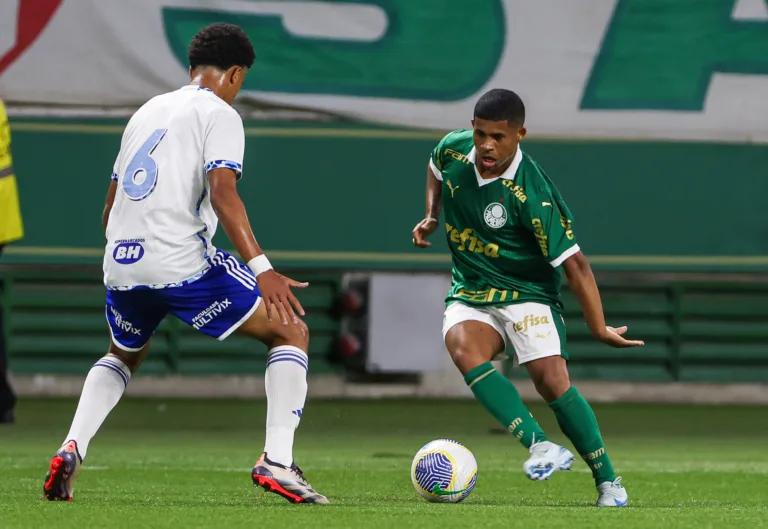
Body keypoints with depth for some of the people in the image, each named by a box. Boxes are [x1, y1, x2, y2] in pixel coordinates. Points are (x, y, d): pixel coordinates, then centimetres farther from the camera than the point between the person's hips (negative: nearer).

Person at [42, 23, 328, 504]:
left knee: (124, 356, 35)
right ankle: (277, 462, -9)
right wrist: (261, 269, -22)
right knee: (291, 333, 6)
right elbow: (222, 192, -16)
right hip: (182, 262, -7)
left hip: (121, 264, 7)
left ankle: (72, 450, 11)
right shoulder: (219, 113, 0)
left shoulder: (148, 111, 22)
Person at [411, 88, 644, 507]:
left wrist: (599, 328, -23)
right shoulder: (454, 149, -7)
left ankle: (608, 481, -4)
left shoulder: (532, 194, -24)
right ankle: (541, 447, -38)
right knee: (465, 351, -29)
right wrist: (431, 216, 9)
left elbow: (573, 263, -22)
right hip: (469, 296, 5)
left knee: (552, 381, -21)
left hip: (527, 295, -5)